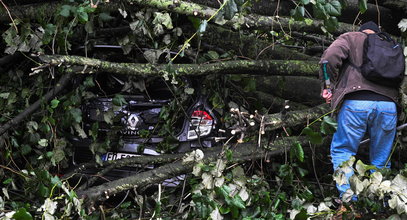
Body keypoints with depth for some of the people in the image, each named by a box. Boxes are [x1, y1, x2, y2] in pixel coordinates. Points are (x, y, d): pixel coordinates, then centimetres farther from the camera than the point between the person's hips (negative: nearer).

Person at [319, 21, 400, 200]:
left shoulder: (350, 38, 15)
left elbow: (330, 58, -3)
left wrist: (327, 86, 4)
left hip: (355, 103, -3)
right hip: (388, 105, 3)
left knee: (342, 151, 8)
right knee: (381, 160, 12)